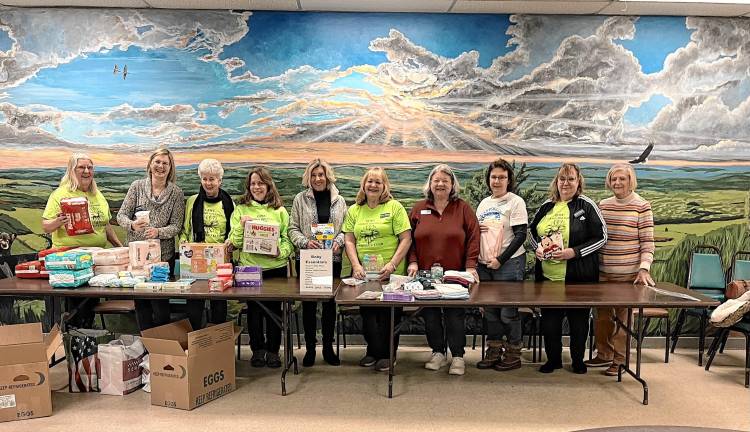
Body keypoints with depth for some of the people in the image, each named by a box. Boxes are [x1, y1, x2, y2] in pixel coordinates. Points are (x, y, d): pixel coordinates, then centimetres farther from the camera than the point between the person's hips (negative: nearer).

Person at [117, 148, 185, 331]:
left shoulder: (176, 193, 0)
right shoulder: (137, 186, 2)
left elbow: (177, 226, -4)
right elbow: (121, 215, 1)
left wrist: (158, 232, -22)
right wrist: (132, 225, -21)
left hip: (163, 255, -1)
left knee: (160, 304, 2)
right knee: (140, 302, 9)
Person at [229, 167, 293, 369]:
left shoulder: (279, 210, 7)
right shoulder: (241, 209, 6)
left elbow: (288, 238, 6)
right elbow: (234, 242, 3)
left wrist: (281, 252, -13)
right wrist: (241, 226, -15)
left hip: (276, 267, 0)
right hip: (249, 266, 0)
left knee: (274, 309, 6)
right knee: (254, 310, 6)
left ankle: (273, 350, 19)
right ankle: (257, 349, 22)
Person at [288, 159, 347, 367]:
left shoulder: (339, 201, 7)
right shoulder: (300, 199, 3)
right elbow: (293, 228, 1)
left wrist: (338, 241, -12)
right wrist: (305, 242, -16)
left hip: (332, 259, 1)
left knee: (330, 303, 8)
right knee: (308, 304, 5)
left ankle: (328, 347, 21)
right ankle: (310, 348, 17)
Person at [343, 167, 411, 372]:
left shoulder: (394, 207, -3)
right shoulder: (354, 210, 9)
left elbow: (406, 239, -7)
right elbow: (349, 241, 5)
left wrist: (392, 265, -15)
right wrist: (356, 265, -9)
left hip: (390, 275, -3)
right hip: (363, 274, 3)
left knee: (389, 315, 5)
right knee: (367, 313, 9)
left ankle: (388, 354, 21)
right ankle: (373, 351, 26)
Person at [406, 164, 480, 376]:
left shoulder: (463, 209, 2)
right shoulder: (419, 209, 7)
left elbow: (473, 238, -2)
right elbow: (410, 238, 8)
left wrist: (470, 266, -9)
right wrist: (413, 262, -3)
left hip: (455, 274, -2)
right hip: (425, 274, 2)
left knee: (455, 316, 1)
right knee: (430, 315, 8)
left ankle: (458, 356, 14)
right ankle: (438, 352, 23)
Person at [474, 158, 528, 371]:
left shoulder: (516, 202, -4)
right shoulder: (484, 203, 15)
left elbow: (520, 235, -10)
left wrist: (501, 259, -15)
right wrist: (475, 229, 0)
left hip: (508, 264, -6)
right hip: (484, 265, 6)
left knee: (508, 311, 0)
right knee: (490, 310, 11)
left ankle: (513, 353, 13)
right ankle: (493, 350, 23)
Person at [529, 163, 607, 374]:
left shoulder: (586, 206, -5)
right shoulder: (547, 206, 8)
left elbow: (601, 237, -7)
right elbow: (532, 230, 19)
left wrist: (575, 252, -17)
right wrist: (537, 247, -1)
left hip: (578, 277, -4)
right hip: (548, 275, 4)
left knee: (578, 319, 9)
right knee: (549, 319, 10)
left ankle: (578, 359, 27)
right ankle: (553, 358, 27)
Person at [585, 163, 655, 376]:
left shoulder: (641, 206, -3)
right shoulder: (603, 205, 9)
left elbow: (647, 242, -5)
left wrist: (644, 269, -15)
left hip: (628, 274, -4)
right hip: (603, 272, 4)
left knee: (624, 318, 3)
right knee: (602, 316, 10)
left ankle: (620, 361, 16)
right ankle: (604, 355, 26)